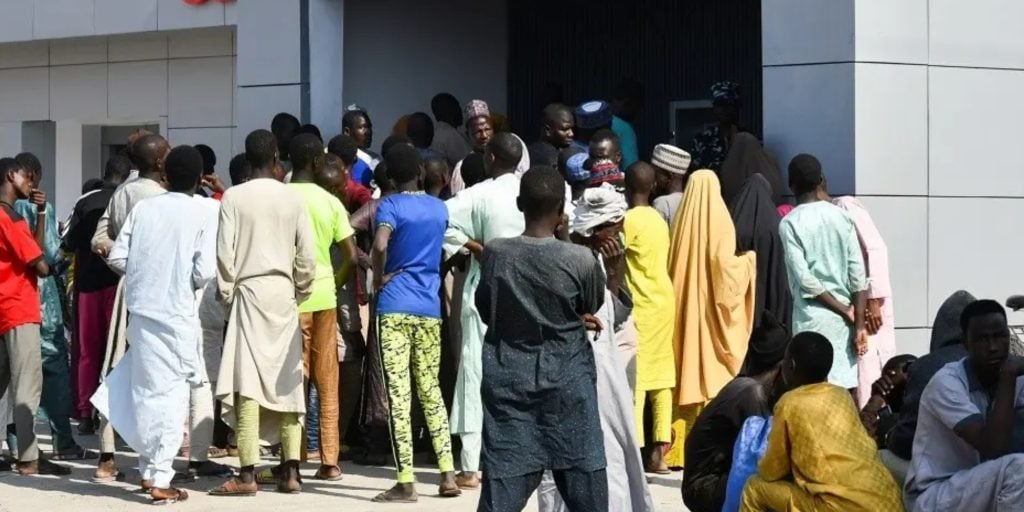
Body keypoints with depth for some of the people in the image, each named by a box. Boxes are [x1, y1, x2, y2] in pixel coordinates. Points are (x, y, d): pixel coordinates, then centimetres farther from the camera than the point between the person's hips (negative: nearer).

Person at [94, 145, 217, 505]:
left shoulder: (143, 209, 4)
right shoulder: (204, 215, -6)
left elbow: (117, 258, 1)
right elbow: (204, 272, -12)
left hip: (141, 310, 4)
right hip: (177, 315, -4)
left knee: (145, 391, 14)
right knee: (171, 394, 1)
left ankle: (149, 469, 20)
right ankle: (160, 478, -2)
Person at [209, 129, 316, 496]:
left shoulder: (234, 197, -4)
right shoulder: (292, 197, 3)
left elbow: (225, 252, -7)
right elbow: (307, 255, 2)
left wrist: (226, 294, 4)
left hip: (250, 290, -3)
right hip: (283, 291, 3)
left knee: (247, 381, -7)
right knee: (286, 381, 8)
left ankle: (247, 473, -13)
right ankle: (290, 470, 6)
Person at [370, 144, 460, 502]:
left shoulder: (390, 206, -6)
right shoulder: (439, 208, 12)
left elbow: (380, 245, -24)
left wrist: (379, 276, -9)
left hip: (395, 306, -5)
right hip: (429, 307, 5)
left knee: (398, 393, -5)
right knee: (430, 390, 14)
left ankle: (406, 483, -8)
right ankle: (448, 474, 8)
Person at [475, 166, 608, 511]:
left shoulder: (496, 254, -7)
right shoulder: (580, 259, -13)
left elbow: (485, 311, 5)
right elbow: (592, 308, 4)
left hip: (509, 378, 2)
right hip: (567, 379, -2)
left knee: (503, 478, 2)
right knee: (584, 478, 7)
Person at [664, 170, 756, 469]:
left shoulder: (682, 220, 4)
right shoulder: (719, 219, -8)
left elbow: (673, 265, 6)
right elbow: (724, 264, -13)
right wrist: (747, 260, 5)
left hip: (684, 307, 4)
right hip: (711, 310, -4)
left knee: (687, 368, 7)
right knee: (712, 374, -1)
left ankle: (681, 449, 5)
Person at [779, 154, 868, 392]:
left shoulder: (789, 223, -6)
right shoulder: (842, 217, 5)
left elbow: (804, 278, -13)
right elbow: (858, 274, -1)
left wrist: (845, 312, -6)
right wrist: (859, 324, -1)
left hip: (812, 318, -4)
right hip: (843, 318, 4)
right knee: (846, 386, 5)